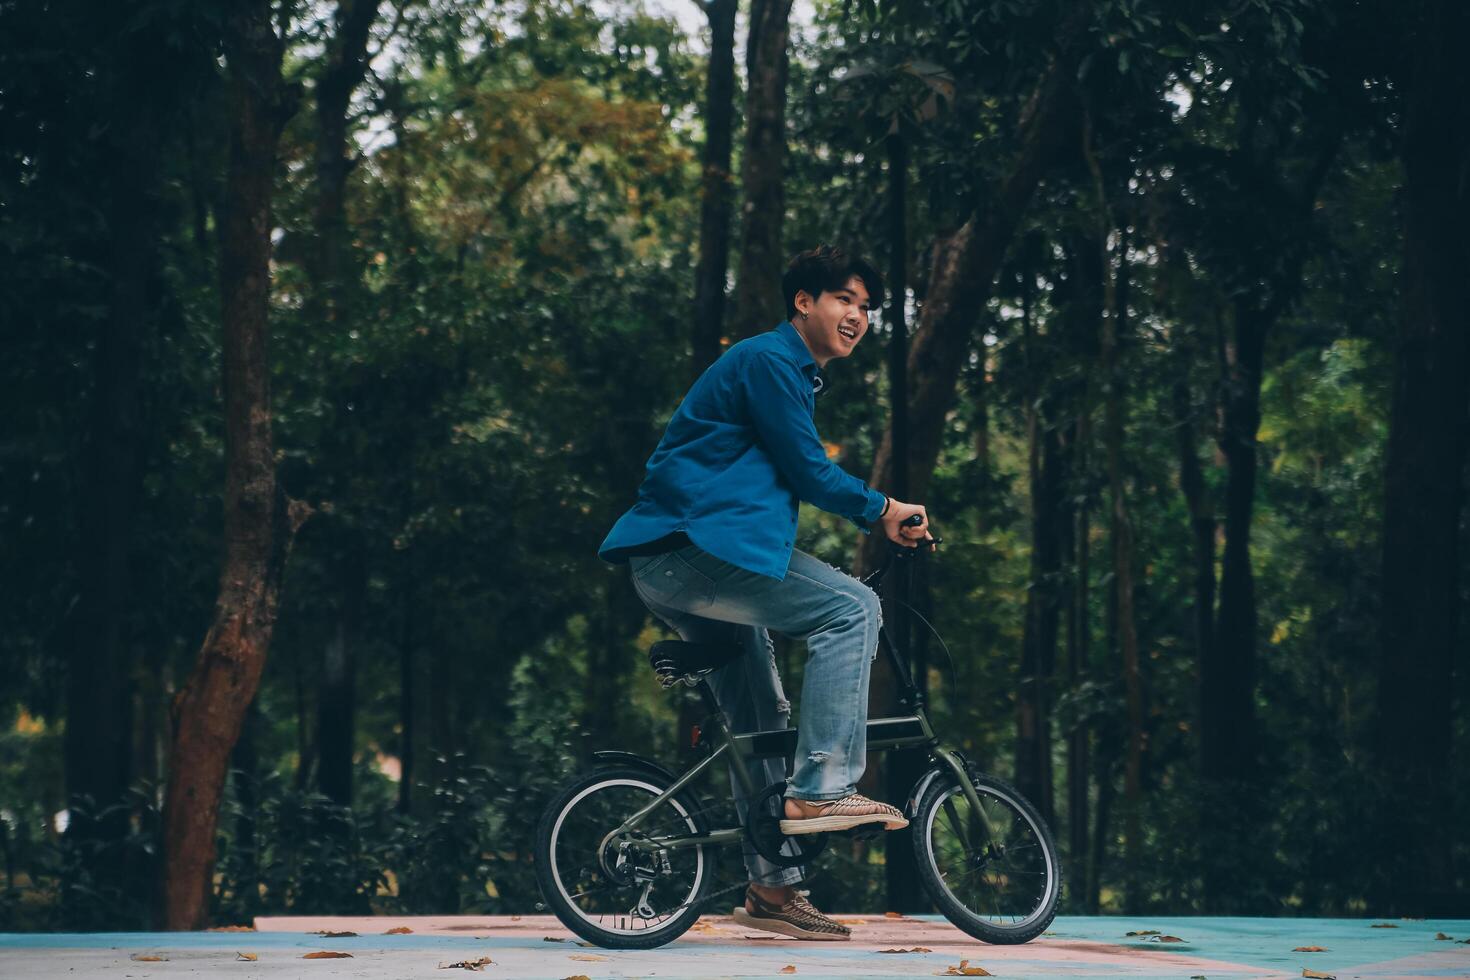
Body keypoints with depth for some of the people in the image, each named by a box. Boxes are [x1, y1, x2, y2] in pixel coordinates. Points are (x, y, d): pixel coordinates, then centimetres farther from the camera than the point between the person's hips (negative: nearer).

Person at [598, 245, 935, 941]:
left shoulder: (795, 374, 25)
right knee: (851, 609, -19)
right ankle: (821, 791, -21)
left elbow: (794, 478, 31)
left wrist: (878, 518, 23)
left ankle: (771, 888, 17)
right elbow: (809, 472, -11)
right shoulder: (768, 361, -8)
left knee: (762, 721, 13)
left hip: (678, 568, 11)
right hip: (692, 547, -11)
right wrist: (882, 510, 2)